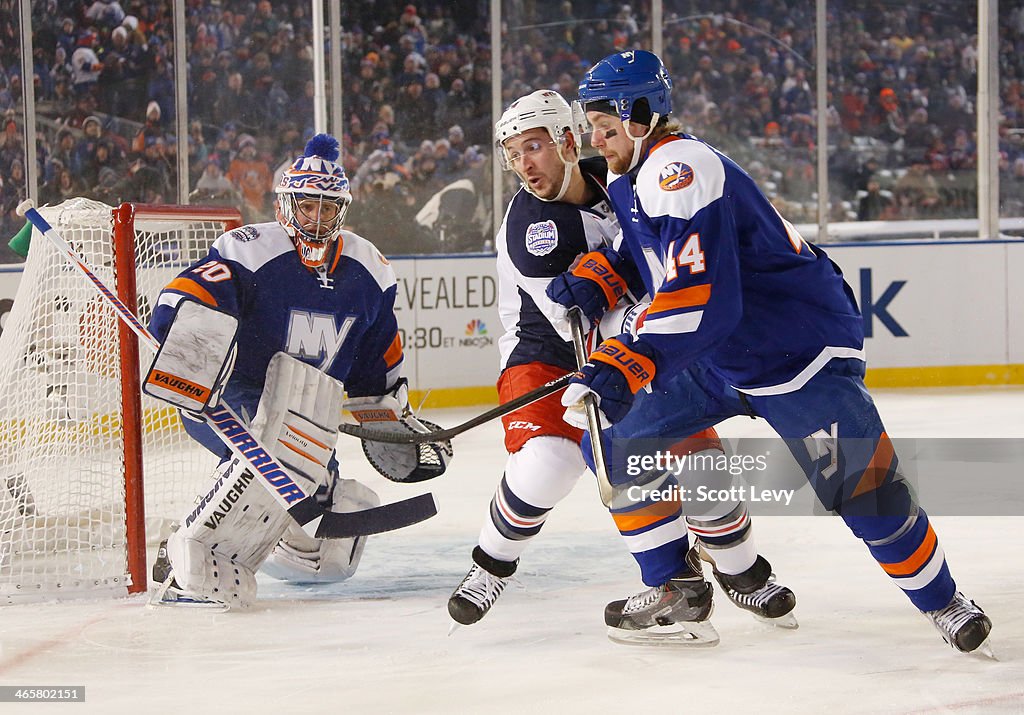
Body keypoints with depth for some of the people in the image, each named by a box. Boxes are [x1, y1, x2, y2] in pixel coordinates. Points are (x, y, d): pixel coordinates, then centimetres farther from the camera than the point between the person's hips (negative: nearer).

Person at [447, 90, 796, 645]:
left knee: (695, 449, -3)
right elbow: (579, 320, -29)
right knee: (546, 461, -28)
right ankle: (492, 562, 1)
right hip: (546, 355, -4)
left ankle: (741, 571, 21)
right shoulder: (527, 226, -24)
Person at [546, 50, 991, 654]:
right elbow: (646, 252, 24)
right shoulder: (633, 178, 4)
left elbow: (701, 301, -37)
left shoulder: (681, 172, -27)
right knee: (619, 444, 2)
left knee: (859, 482, -12)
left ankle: (943, 601, 10)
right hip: (718, 358, 10)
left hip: (799, 348, -10)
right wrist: (594, 283, 3)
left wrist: (622, 368, -44)